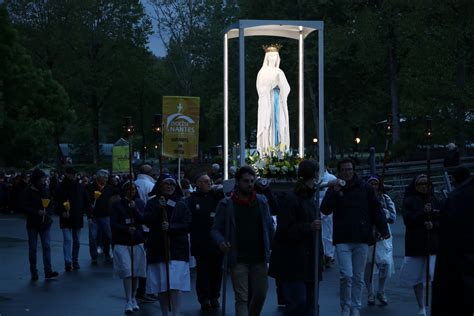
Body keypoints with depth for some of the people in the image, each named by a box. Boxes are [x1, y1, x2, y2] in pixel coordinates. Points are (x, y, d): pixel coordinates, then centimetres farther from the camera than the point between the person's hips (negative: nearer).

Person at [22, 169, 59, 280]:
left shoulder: (45, 191, 9)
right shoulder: (28, 192, -5)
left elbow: (49, 204, 17)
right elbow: (25, 207, -10)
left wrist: (49, 214, -1)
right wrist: (37, 212, -21)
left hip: (45, 223, 3)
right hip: (33, 224, -3)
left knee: (47, 247, -3)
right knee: (32, 248, 3)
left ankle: (48, 271, -4)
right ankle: (34, 272, 9)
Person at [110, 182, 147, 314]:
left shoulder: (139, 203, 6)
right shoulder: (117, 205, 1)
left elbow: (143, 220, -5)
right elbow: (113, 223, -4)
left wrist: (134, 208, -19)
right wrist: (127, 229, -17)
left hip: (137, 242, 2)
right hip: (122, 242, -2)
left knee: (136, 272, 6)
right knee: (127, 272, -11)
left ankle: (133, 299, 22)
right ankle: (128, 302, -8)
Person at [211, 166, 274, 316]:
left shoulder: (261, 201, 8)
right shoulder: (226, 204, -1)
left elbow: (270, 226, 11)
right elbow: (216, 229, -1)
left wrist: (268, 247, 2)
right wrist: (221, 242, -21)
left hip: (259, 258, 3)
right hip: (238, 259, -3)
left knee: (260, 294, 9)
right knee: (242, 298, -7)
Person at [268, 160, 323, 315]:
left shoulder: (311, 199, 14)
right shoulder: (292, 199, -13)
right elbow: (285, 230, -17)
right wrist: (308, 227, -26)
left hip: (309, 260, 9)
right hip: (292, 262, -8)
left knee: (309, 302, 9)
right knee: (298, 302, -11)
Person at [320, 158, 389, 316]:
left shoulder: (365, 188, 4)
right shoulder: (334, 188, 4)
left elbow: (376, 209, 5)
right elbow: (325, 209, -7)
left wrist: (384, 230, -3)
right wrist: (334, 192, -18)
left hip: (362, 239, 1)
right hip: (342, 239, -1)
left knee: (358, 277, 8)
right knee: (346, 275, -10)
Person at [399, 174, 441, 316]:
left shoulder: (436, 202, 7)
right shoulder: (409, 202, 2)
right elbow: (408, 220, -9)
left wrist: (433, 225, -15)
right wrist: (422, 212, -22)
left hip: (434, 245, 0)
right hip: (415, 245, 0)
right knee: (417, 278, 7)